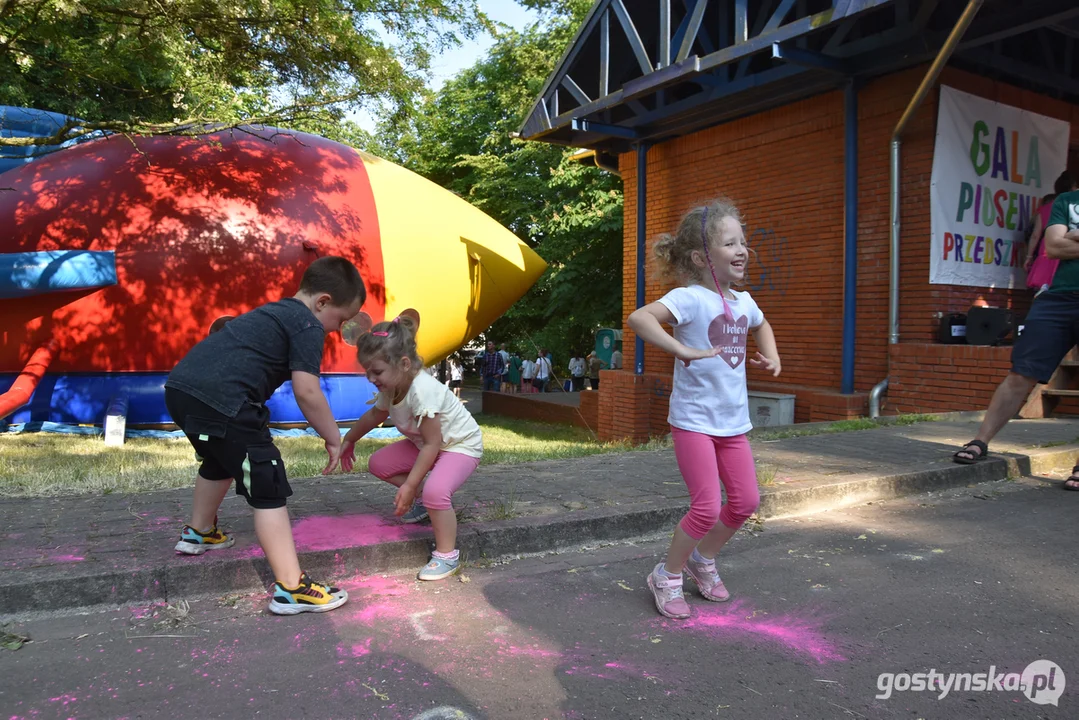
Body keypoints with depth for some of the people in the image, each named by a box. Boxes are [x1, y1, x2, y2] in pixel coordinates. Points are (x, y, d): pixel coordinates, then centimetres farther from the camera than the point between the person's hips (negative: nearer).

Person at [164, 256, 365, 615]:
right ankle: (290, 588, -3)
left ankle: (199, 533, 55)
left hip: (182, 387, 10)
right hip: (220, 400, -10)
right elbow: (307, 392, -12)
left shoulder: (275, 312, 25)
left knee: (221, 462, 35)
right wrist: (334, 439, -1)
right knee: (268, 488, -3)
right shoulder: (308, 325, -2)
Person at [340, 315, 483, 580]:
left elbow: (432, 444, -31)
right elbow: (374, 415, 15)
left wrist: (409, 486, -27)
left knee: (435, 491, -33)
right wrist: (348, 440, 24)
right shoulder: (390, 388, -10)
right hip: (426, 442, 9)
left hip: (461, 444, -9)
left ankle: (447, 555, -10)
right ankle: (421, 500, 21)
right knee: (378, 463, 3)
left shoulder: (423, 390, -36)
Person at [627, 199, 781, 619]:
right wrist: (683, 351, -36)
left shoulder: (742, 301, 8)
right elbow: (639, 318, -33)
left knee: (745, 501, 9)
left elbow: (761, 325, 33)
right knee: (707, 506, -9)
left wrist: (772, 357, 16)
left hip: (733, 422, 8)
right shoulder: (690, 298, -15)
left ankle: (703, 560, 33)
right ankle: (667, 576, 14)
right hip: (694, 421, -7)